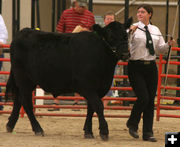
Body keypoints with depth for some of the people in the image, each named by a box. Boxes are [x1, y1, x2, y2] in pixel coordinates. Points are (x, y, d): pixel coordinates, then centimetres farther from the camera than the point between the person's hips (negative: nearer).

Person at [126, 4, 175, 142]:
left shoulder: (155, 30, 12)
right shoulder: (134, 29, -3)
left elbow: (160, 49, 16)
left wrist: (168, 44, -3)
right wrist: (130, 32, -32)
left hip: (151, 66, 5)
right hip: (136, 67, -5)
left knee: (151, 99, 4)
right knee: (143, 97, -14)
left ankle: (148, 133, 12)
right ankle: (132, 124, 11)